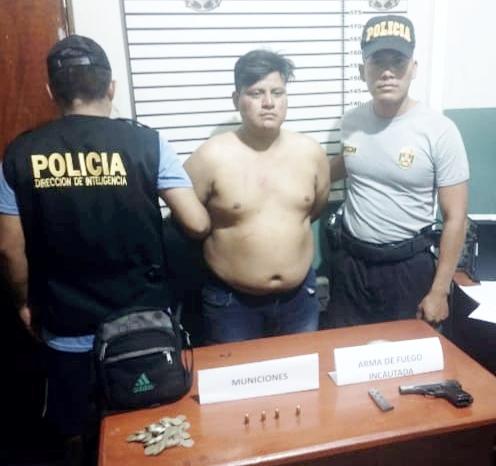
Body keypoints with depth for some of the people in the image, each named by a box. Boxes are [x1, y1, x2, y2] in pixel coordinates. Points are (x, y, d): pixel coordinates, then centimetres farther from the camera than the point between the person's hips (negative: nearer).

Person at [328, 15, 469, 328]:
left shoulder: (439, 130, -15)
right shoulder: (351, 122, -2)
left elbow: (455, 217, -11)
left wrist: (439, 291, -10)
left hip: (408, 266, -3)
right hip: (349, 262, 4)